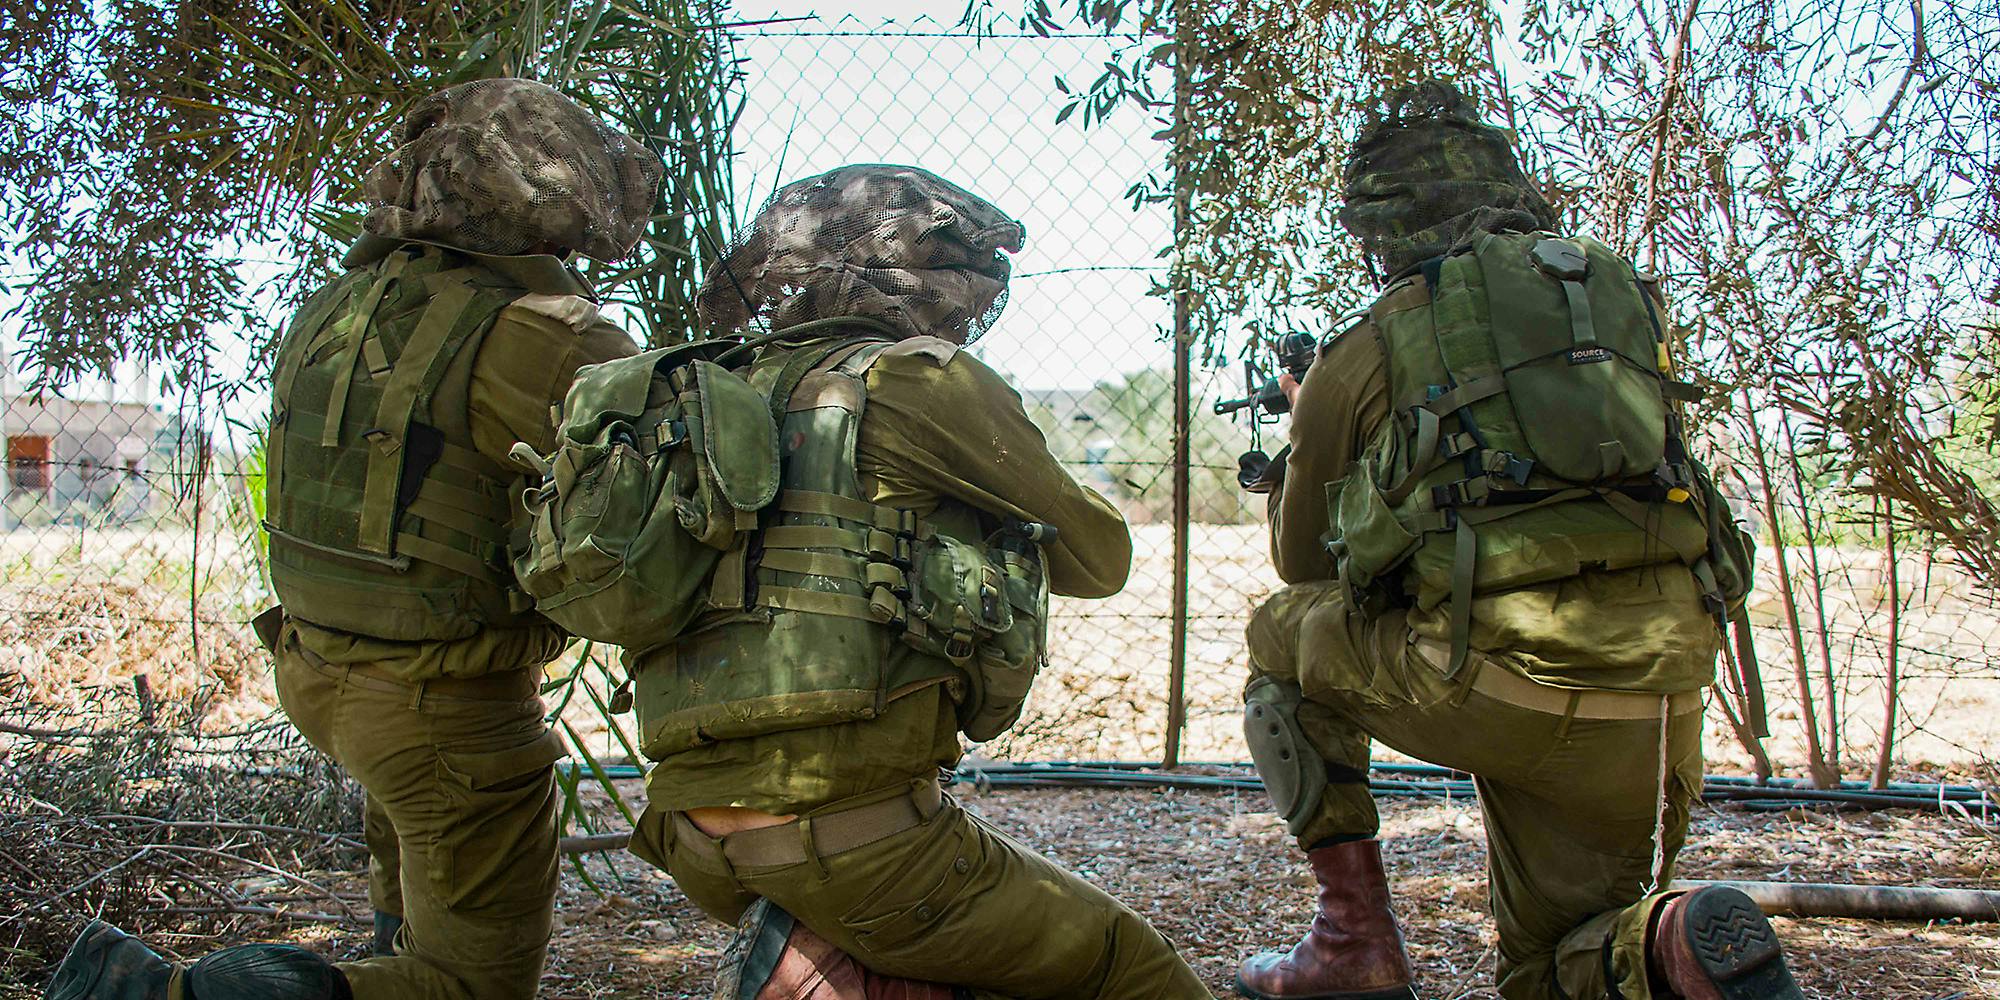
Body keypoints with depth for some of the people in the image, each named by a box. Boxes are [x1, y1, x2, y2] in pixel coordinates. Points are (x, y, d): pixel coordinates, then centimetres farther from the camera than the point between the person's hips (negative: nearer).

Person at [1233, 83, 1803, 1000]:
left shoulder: (1363, 349, 8)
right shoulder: (1619, 292, 19)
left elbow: (1304, 564, 21)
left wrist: (1301, 435, 40)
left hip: (1485, 682, -4)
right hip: (1658, 694, 5)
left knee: (1284, 635, 26)